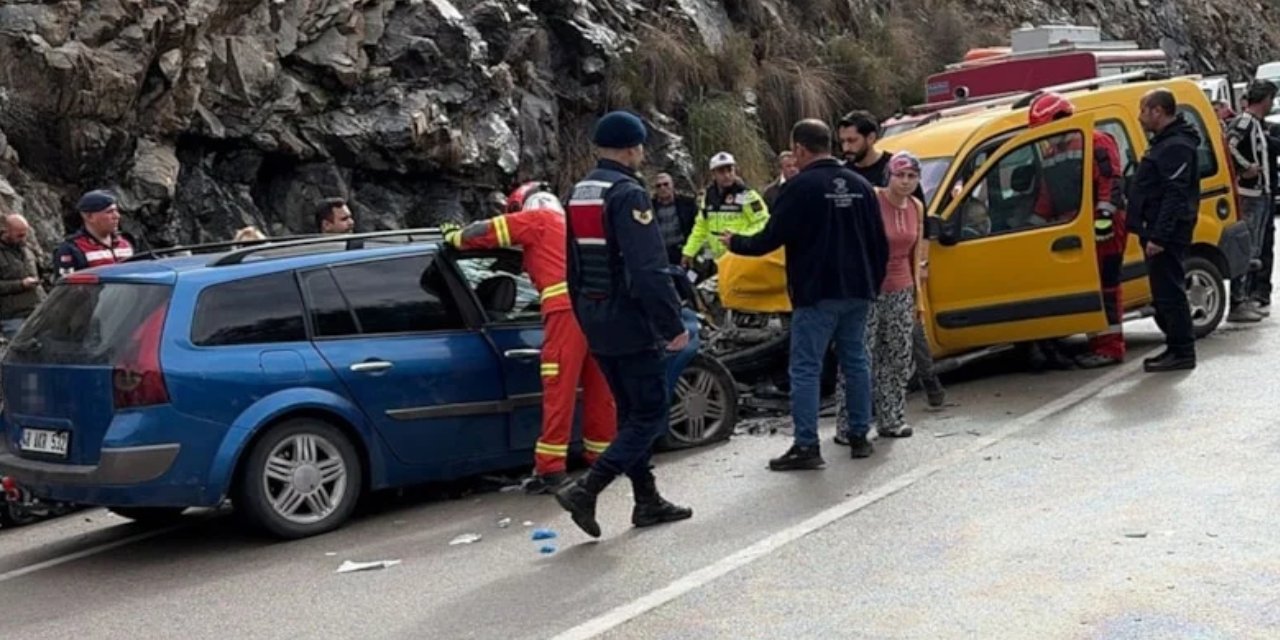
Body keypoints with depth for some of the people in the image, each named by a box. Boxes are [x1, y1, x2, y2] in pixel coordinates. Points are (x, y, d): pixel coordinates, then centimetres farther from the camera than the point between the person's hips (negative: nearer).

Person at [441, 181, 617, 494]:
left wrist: (454, 236, 25)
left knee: (559, 389, -6)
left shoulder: (536, 218, 10)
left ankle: (551, 468, -6)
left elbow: (487, 232, 9)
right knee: (598, 386, 15)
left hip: (566, 308, -7)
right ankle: (603, 454, 24)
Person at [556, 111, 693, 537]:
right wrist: (673, 324, -19)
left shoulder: (579, 194, 12)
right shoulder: (628, 194, -16)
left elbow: (574, 268, 19)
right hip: (630, 323, -9)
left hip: (597, 325, 9)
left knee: (631, 411, 17)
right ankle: (587, 489, -12)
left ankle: (647, 501, 22)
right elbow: (649, 269, -23)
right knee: (651, 412, -2)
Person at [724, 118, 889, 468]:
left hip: (817, 294, -7)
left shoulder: (801, 187, -11)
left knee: (805, 368, -4)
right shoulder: (859, 185, 9)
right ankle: (859, 436, 19)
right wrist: (873, 283, 21)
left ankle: (806, 446, -6)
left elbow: (773, 237, -11)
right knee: (855, 362, 14)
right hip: (857, 292, 7)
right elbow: (880, 242, 12)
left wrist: (736, 243, 6)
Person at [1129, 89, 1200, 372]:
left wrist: (1158, 236, -26)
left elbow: (1175, 195, -23)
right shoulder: (1164, 142, 18)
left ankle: (1182, 352, -2)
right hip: (1158, 233, 11)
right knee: (1163, 292, 15)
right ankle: (1176, 348, 22)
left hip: (1166, 235, -11)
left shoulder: (1176, 147, -16)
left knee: (1169, 292, -7)